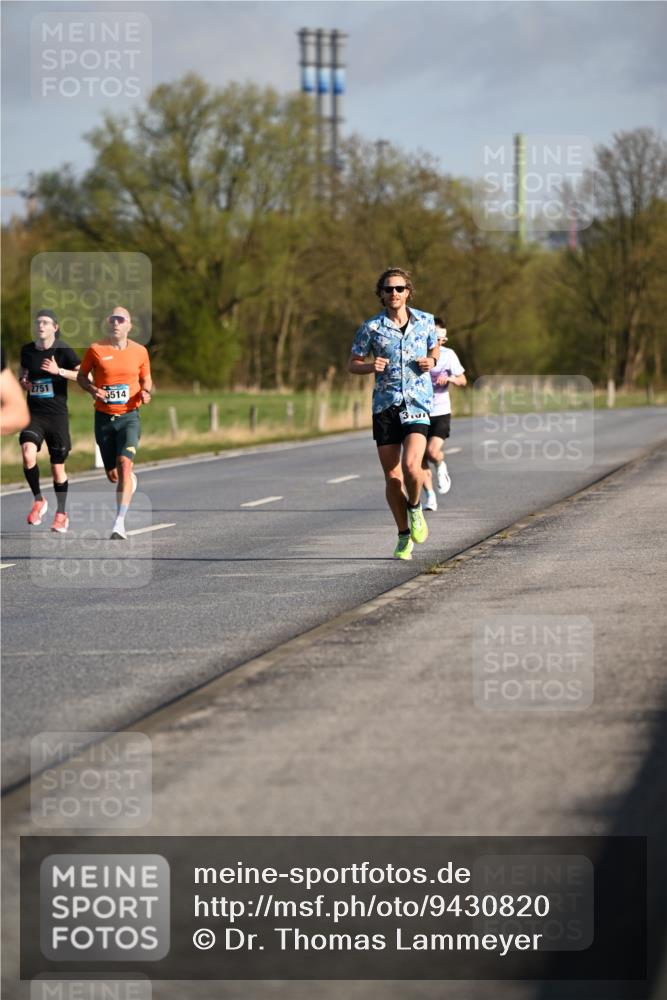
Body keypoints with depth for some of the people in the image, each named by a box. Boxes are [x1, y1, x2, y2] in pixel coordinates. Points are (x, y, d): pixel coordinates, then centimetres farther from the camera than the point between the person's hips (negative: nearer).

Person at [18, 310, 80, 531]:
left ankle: (61, 514, 24)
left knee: (58, 467, 6)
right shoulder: (27, 350, 5)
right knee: (28, 455, -24)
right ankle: (38, 500, -3)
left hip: (57, 415, -2)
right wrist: (23, 381, 2)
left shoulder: (63, 351, -8)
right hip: (33, 412, 2)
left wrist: (58, 371, -24)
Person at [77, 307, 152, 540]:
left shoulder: (139, 351, 3)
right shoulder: (96, 350, -1)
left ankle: (119, 523, -24)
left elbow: (146, 380, 17)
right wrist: (92, 389, -11)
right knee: (112, 475, 9)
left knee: (124, 464, -22)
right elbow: (81, 376, 9)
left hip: (129, 417, -1)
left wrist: (146, 393, -6)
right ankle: (130, 480, 49)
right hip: (104, 418, 1)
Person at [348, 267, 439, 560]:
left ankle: (415, 507, 11)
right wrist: (371, 366, -14)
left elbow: (434, 347, 21)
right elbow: (352, 364, 7)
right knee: (392, 477, 3)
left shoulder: (425, 321, 4)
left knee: (411, 466, -21)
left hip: (417, 404, -1)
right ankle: (404, 536, 20)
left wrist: (431, 361, -2)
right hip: (385, 406, 1)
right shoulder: (371, 327, -1)